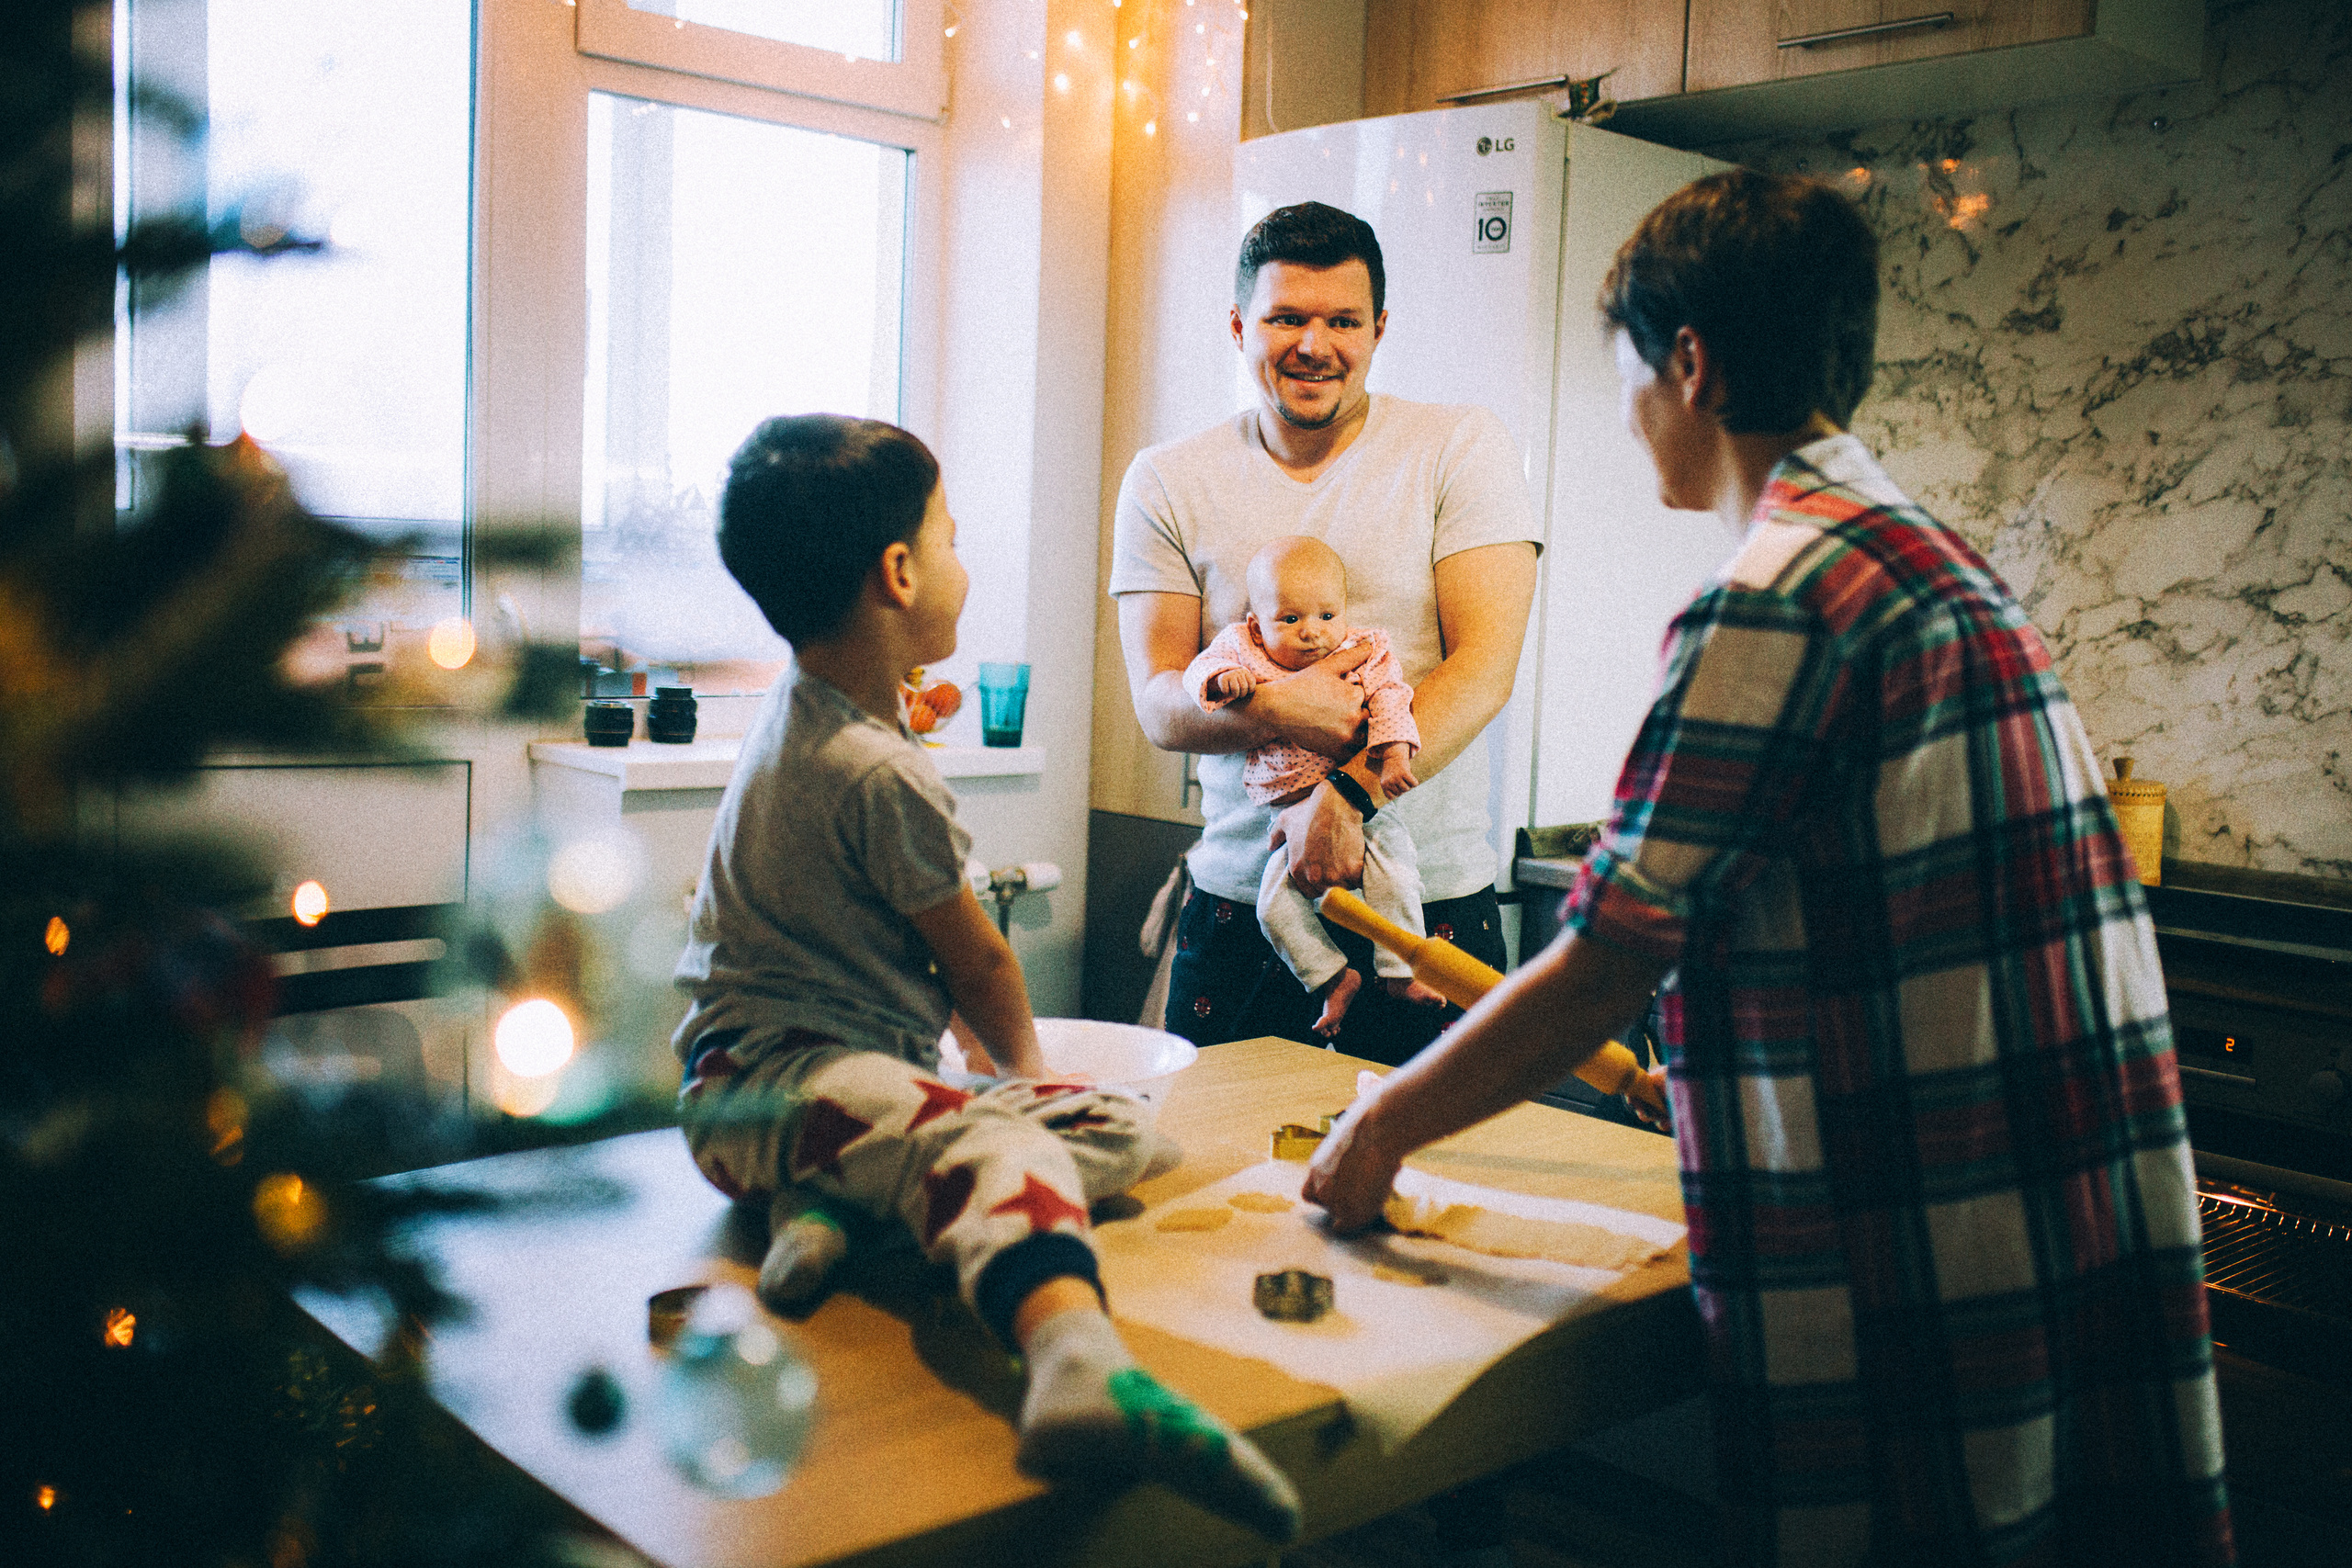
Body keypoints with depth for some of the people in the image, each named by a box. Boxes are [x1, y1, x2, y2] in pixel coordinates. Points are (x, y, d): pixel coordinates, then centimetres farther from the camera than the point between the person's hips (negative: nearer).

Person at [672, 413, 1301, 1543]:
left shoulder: (802, 715, 16)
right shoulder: (880, 778, -17)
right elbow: (979, 963, -3)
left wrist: (985, 1060, 33)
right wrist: (1022, 1067, 17)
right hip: (771, 1079, -10)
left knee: (1120, 1127, 1)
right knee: (997, 1150, -39)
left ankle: (840, 1211, -12)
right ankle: (1082, 1368, -68)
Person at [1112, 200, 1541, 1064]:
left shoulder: (1462, 449, -1)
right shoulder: (1168, 482, 4)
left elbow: (1484, 669, -10)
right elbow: (1158, 705, -2)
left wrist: (1351, 795, -23)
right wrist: (1271, 708, -23)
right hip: (1237, 904, 2)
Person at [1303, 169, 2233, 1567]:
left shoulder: (1778, 597, -17)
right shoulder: (1943, 562, 13)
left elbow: (1601, 976, -16)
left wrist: (1385, 1124, -2)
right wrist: (1702, 1062, 26)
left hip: (1912, 1282, -9)